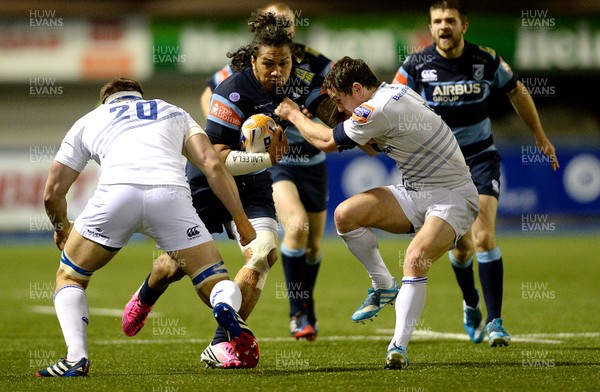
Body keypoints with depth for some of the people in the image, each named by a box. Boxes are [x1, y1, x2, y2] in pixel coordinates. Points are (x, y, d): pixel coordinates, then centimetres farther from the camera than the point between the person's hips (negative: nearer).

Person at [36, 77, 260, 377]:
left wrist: (61, 229, 52)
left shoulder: (89, 121, 33)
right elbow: (212, 165, 18)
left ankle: (76, 358, 0)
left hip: (116, 195, 0)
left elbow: (53, 192, 32)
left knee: (69, 277, 22)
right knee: (218, 286, 11)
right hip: (171, 194, 0)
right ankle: (227, 307, -26)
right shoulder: (175, 113, 35)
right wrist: (241, 220, 19)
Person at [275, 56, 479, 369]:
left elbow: (326, 142, -9)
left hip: (452, 198, -10)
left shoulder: (378, 110, -24)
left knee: (416, 258, -33)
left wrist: (293, 114, 7)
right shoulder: (392, 91, 4)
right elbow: (375, 145, 23)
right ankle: (384, 286, 10)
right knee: (345, 214, -7)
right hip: (416, 190, 10)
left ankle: (398, 347, -31)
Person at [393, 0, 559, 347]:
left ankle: (495, 322, -14)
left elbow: (516, 91, 8)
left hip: (481, 157, -1)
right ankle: (471, 304, 34)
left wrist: (540, 137, 17)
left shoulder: (487, 61, -8)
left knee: (484, 236, -16)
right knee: (461, 245, 4)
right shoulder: (416, 67, -11)